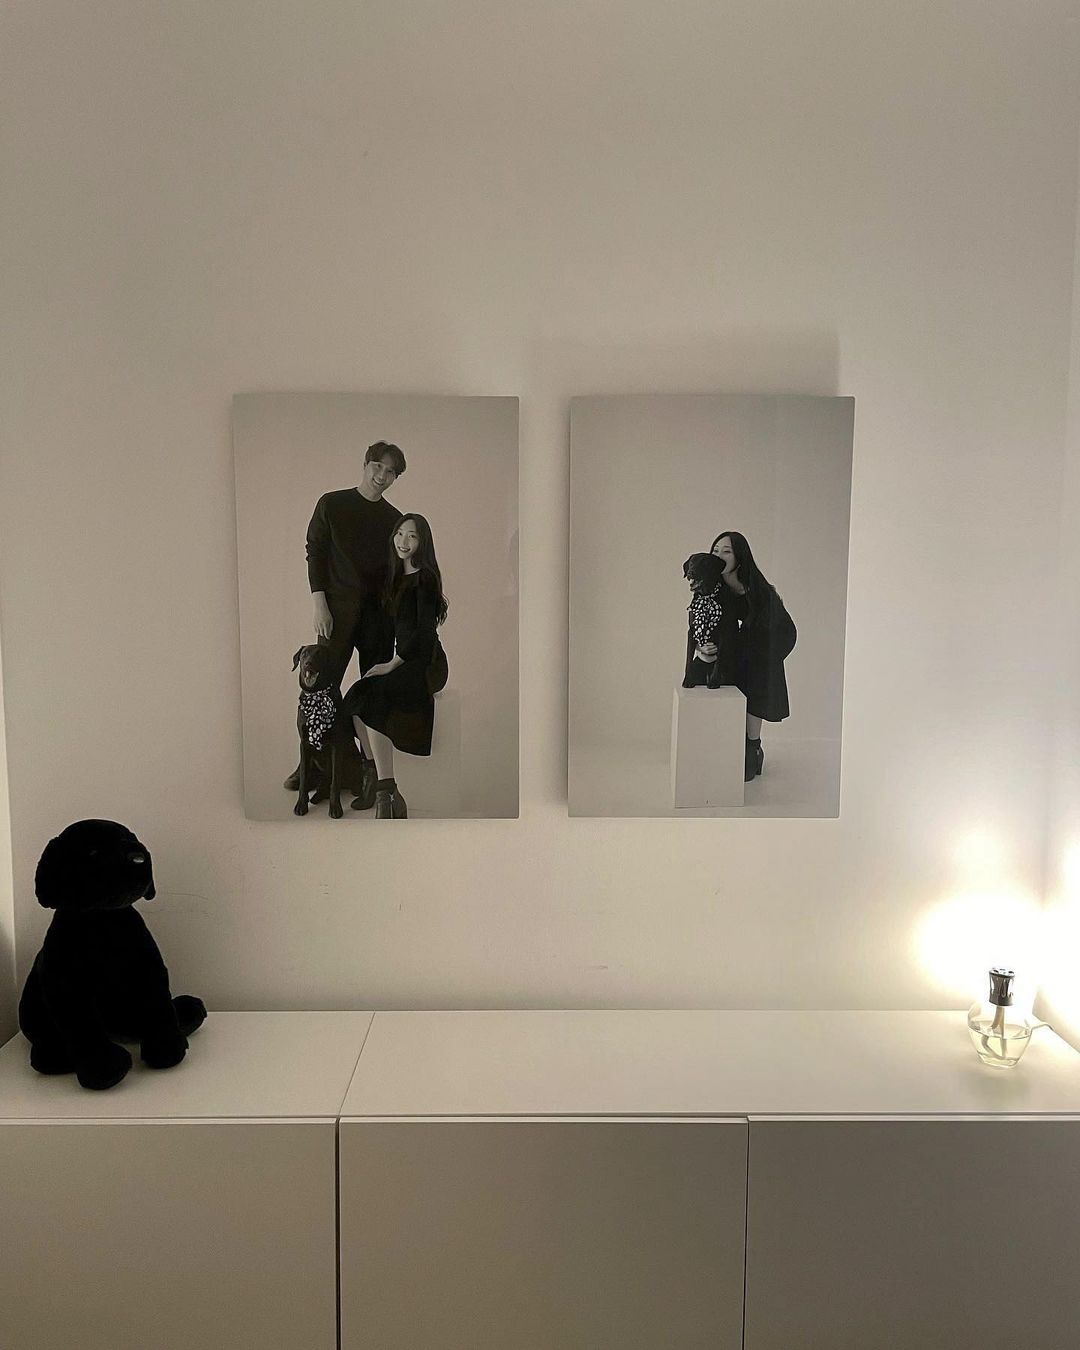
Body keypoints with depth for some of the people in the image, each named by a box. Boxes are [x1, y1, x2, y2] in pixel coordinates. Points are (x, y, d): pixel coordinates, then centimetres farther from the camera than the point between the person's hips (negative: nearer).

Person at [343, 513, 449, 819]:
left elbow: (425, 630, -15)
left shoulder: (425, 578, -10)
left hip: (426, 663, -8)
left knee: (373, 701, -26)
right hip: (404, 661, 8)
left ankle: (388, 795, -29)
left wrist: (392, 664, -13)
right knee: (356, 698, -12)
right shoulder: (397, 576, 16)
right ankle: (376, 784, -8)